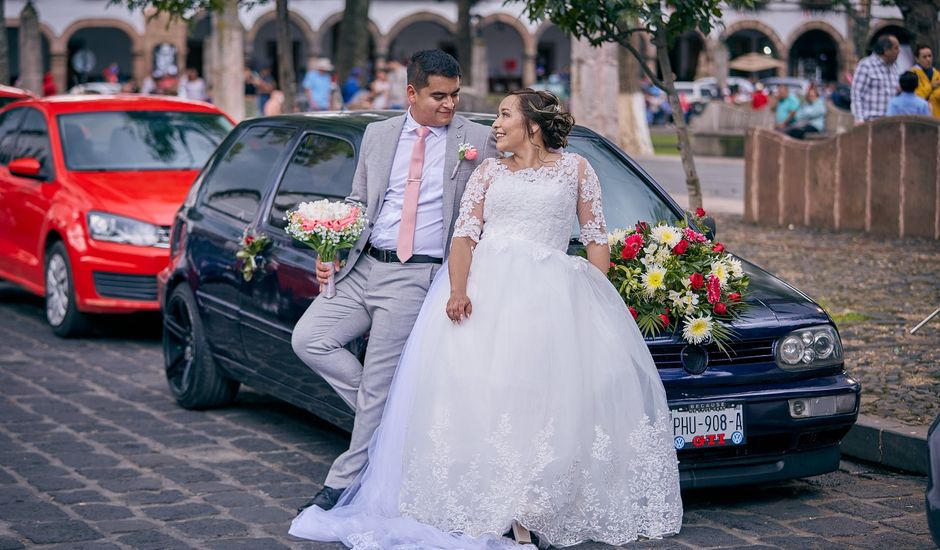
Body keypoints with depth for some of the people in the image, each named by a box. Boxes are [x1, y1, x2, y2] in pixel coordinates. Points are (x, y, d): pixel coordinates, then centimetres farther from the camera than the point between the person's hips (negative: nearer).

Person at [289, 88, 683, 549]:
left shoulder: (575, 169, 16)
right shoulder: (488, 172, 19)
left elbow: (596, 238, 11)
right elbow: (465, 233, 6)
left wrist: (598, 301, -2)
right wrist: (458, 290, -13)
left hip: (551, 292, -1)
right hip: (485, 287, 1)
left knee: (547, 397, -14)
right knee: (482, 392, -13)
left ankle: (537, 511, -10)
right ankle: (495, 508, -11)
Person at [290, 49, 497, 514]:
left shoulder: (478, 141, 0)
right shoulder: (378, 135, 12)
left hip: (417, 277, -5)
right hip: (363, 267, 5)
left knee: (377, 385, -4)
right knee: (308, 339, -7)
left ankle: (344, 483, 8)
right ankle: (394, 413, 7)